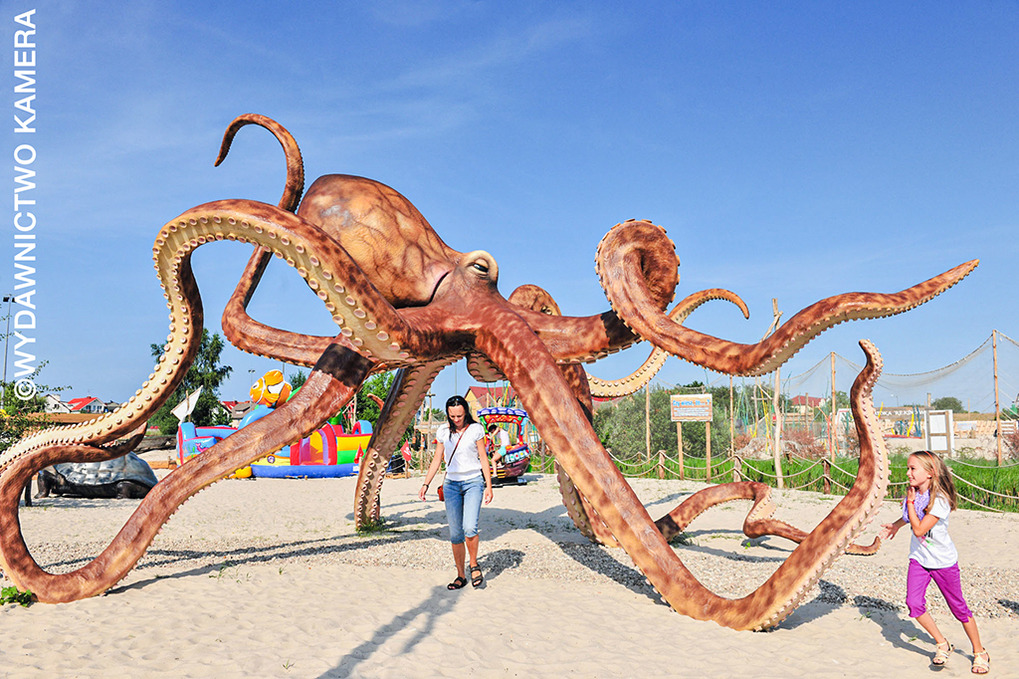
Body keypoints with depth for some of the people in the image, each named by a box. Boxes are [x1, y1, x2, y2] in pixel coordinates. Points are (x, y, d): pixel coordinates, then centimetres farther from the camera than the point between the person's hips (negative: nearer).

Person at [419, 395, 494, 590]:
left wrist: (489, 485, -2)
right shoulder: (443, 432, 6)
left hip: (473, 481, -3)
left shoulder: (475, 429, -1)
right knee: (455, 534, 1)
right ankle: (461, 576, 14)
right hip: (451, 484, 3)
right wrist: (426, 484, 5)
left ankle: (474, 565, 5)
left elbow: (483, 458, 2)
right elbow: (437, 460, 12)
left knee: (470, 528, -20)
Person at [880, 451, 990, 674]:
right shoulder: (915, 494, -3)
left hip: (943, 561, -6)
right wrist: (895, 525, 17)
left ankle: (979, 653, 26)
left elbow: (919, 529, -28)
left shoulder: (939, 500, -24)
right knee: (914, 604, -7)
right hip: (919, 559, 6)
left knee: (958, 607, 6)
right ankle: (943, 645, 13)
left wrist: (910, 501, -24)